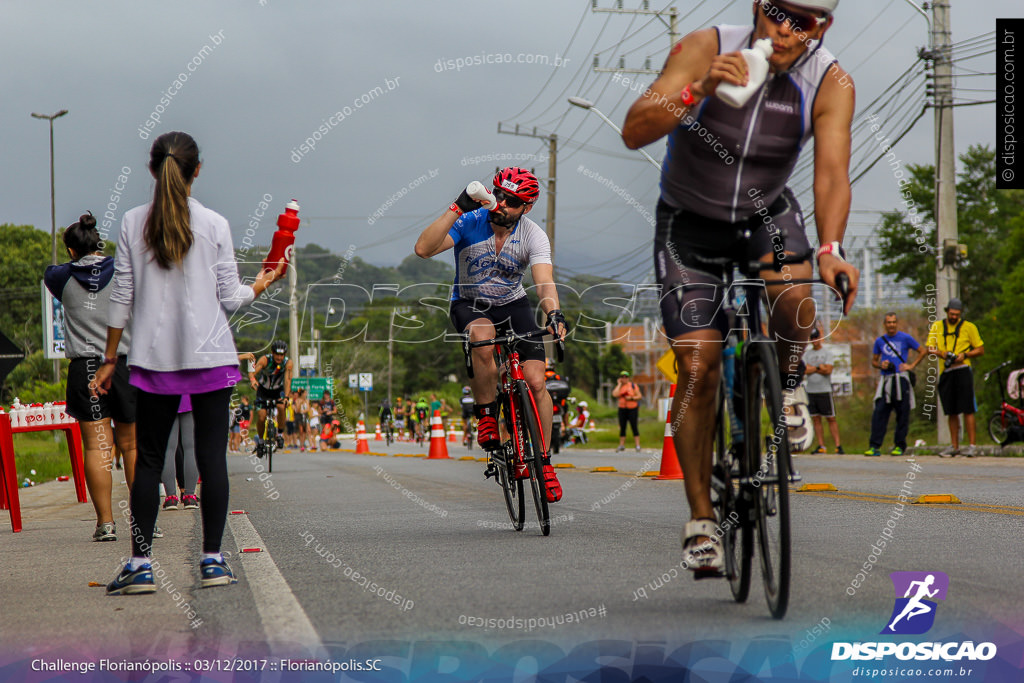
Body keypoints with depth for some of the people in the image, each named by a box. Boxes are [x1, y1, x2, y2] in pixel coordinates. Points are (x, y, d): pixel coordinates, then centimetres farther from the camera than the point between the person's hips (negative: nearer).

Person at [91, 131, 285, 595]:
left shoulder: (133, 223, 1)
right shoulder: (214, 225, -1)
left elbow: (122, 298, 2)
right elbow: (230, 298, 0)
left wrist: (109, 359, 9)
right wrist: (264, 282, 20)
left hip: (154, 361, 1)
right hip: (210, 357, -1)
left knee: (149, 459, 5)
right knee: (212, 456, 3)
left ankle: (140, 565, 1)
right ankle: (212, 560, 4)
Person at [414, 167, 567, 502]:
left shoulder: (533, 236, -16)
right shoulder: (471, 222, -19)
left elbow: (544, 281, -31)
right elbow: (423, 249, -32)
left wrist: (554, 314, -52)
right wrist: (457, 208, -39)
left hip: (513, 305, 2)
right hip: (469, 304, -1)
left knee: (535, 381, -15)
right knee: (484, 338, -38)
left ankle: (543, 462, 1)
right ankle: (486, 415, -17)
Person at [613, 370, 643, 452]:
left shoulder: (633, 385, 1)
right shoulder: (618, 386, 7)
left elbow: (639, 396, 0)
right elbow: (615, 394, -12)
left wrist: (631, 398, -15)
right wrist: (619, 384, -6)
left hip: (632, 408, -3)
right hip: (622, 408, 3)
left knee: (634, 427, -7)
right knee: (622, 427, 4)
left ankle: (638, 446, -5)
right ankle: (621, 445, 12)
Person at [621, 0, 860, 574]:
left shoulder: (832, 84, -19)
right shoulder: (705, 49, -25)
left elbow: (833, 173, -30)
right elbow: (634, 132, -34)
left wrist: (830, 248, -48)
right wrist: (699, 91, -51)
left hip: (767, 213, 1)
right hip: (689, 221, -1)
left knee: (794, 299, -31)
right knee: (699, 367, -10)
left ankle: (785, 388, 4)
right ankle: (702, 517, 4)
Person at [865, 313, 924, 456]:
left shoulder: (905, 338, 4)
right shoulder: (880, 341, 12)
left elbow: (922, 352, 11)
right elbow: (874, 361, 20)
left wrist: (911, 366, -1)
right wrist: (881, 365, -2)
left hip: (901, 379, -2)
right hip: (885, 380, 2)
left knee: (902, 414, 1)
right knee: (879, 413, -7)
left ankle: (900, 446, 9)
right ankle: (874, 446, -9)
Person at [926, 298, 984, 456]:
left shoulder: (969, 327, 6)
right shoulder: (937, 326, 12)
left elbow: (980, 349, 7)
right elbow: (929, 348, 9)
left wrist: (964, 355, -10)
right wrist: (939, 353, -12)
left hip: (962, 370, -3)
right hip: (945, 372, 3)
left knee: (967, 410, -9)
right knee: (951, 412, 8)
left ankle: (971, 446, -9)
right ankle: (954, 446, 14)